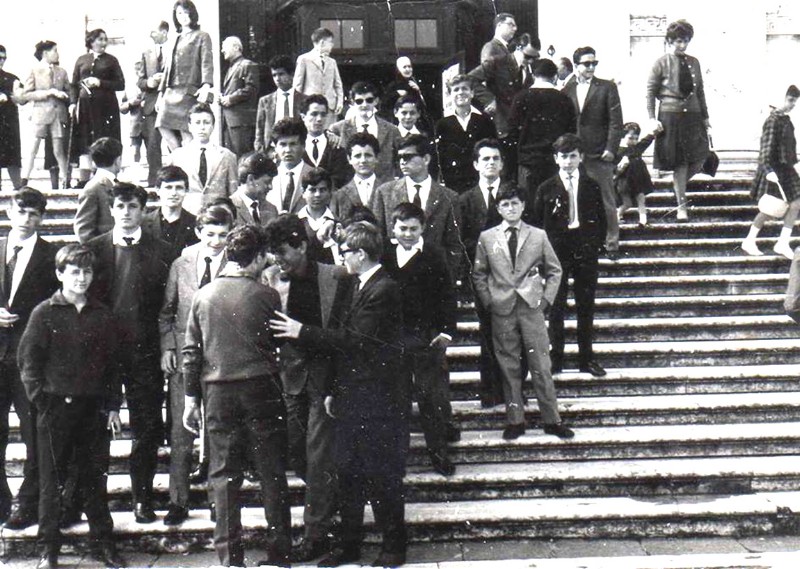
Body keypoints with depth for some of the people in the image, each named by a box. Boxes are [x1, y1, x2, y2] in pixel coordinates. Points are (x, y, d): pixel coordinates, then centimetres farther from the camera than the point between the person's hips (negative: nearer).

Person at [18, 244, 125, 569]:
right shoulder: (45, 313, -2)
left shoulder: (102, 315, 8)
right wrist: (42, 403, -7)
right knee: (51, 481, 5)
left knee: (95, 478, 9)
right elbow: (28, 362, -2)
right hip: (55, 408, -3)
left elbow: (113, 364, 12)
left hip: (94, 409, 3)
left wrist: (113, 406, 7)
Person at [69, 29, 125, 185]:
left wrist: (100, 83, -8)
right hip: (85, 106, 1)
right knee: (85, 143, 0)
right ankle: (83, 180, 2)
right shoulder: (82, 60, 13)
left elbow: (121, 84, 3)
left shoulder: (111, 60, 9)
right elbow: (74, 84, 12)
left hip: (105, 106, -1)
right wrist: (73, 102, -2)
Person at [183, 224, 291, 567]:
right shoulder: (266, 295, -5)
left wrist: (191, 398, 10)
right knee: (272, 473, 6)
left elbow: (191, 352, 5)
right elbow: (279, 343, 2)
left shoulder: (203, 295, 3)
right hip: (260, 388, -2)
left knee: (224, 474, 7)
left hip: (218, 392, 2)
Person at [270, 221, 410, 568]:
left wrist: (303, 332, -16)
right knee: (348, 471, 13)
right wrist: (333, 390, 15)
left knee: (382, 475, -1)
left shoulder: (383, 290, -15)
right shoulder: (360, 288, 15)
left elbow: (356, 340, -21)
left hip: (378, 399, -9)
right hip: (353, 398, 9)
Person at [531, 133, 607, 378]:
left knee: (586, 306, 6)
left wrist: (596, 245, 1)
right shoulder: (546, 189, 0)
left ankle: (586, 358, 15)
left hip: (586, 250, 1)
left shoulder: (592, 187, 4)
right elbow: (538, 223, 4)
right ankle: (556, 357, 11)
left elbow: (601, 219, 10)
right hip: (557, 253, -1)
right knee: (556, 306, 3)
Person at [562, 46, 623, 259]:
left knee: (606, 202, 1)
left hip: (599, 154, -2)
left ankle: (611, 244, 8)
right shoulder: (567, 90, 10)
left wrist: (611, 149, -10)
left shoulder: (607, 87, 3)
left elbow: (616, 121, -2)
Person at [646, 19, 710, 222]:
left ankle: (679, 186, 22)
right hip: (670, 115, -4)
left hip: (692, 114, 4)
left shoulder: (694, 62, 13)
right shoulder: (661, 63, 0)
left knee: (700, 156, -7)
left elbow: (700, 91, 17)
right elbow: (650, 91, -2)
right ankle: (682, 204, 9)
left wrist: (705, 116, 14)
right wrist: (652, 118, -10)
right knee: (679, 161, -1)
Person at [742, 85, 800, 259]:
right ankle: (749, 242, 13)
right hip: (774, 169, -9)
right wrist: (768, 170, -32)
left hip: (786, 169, 9)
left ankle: (783, 243, 10)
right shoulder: (773, 120, -17)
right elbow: (766, 147, -24)